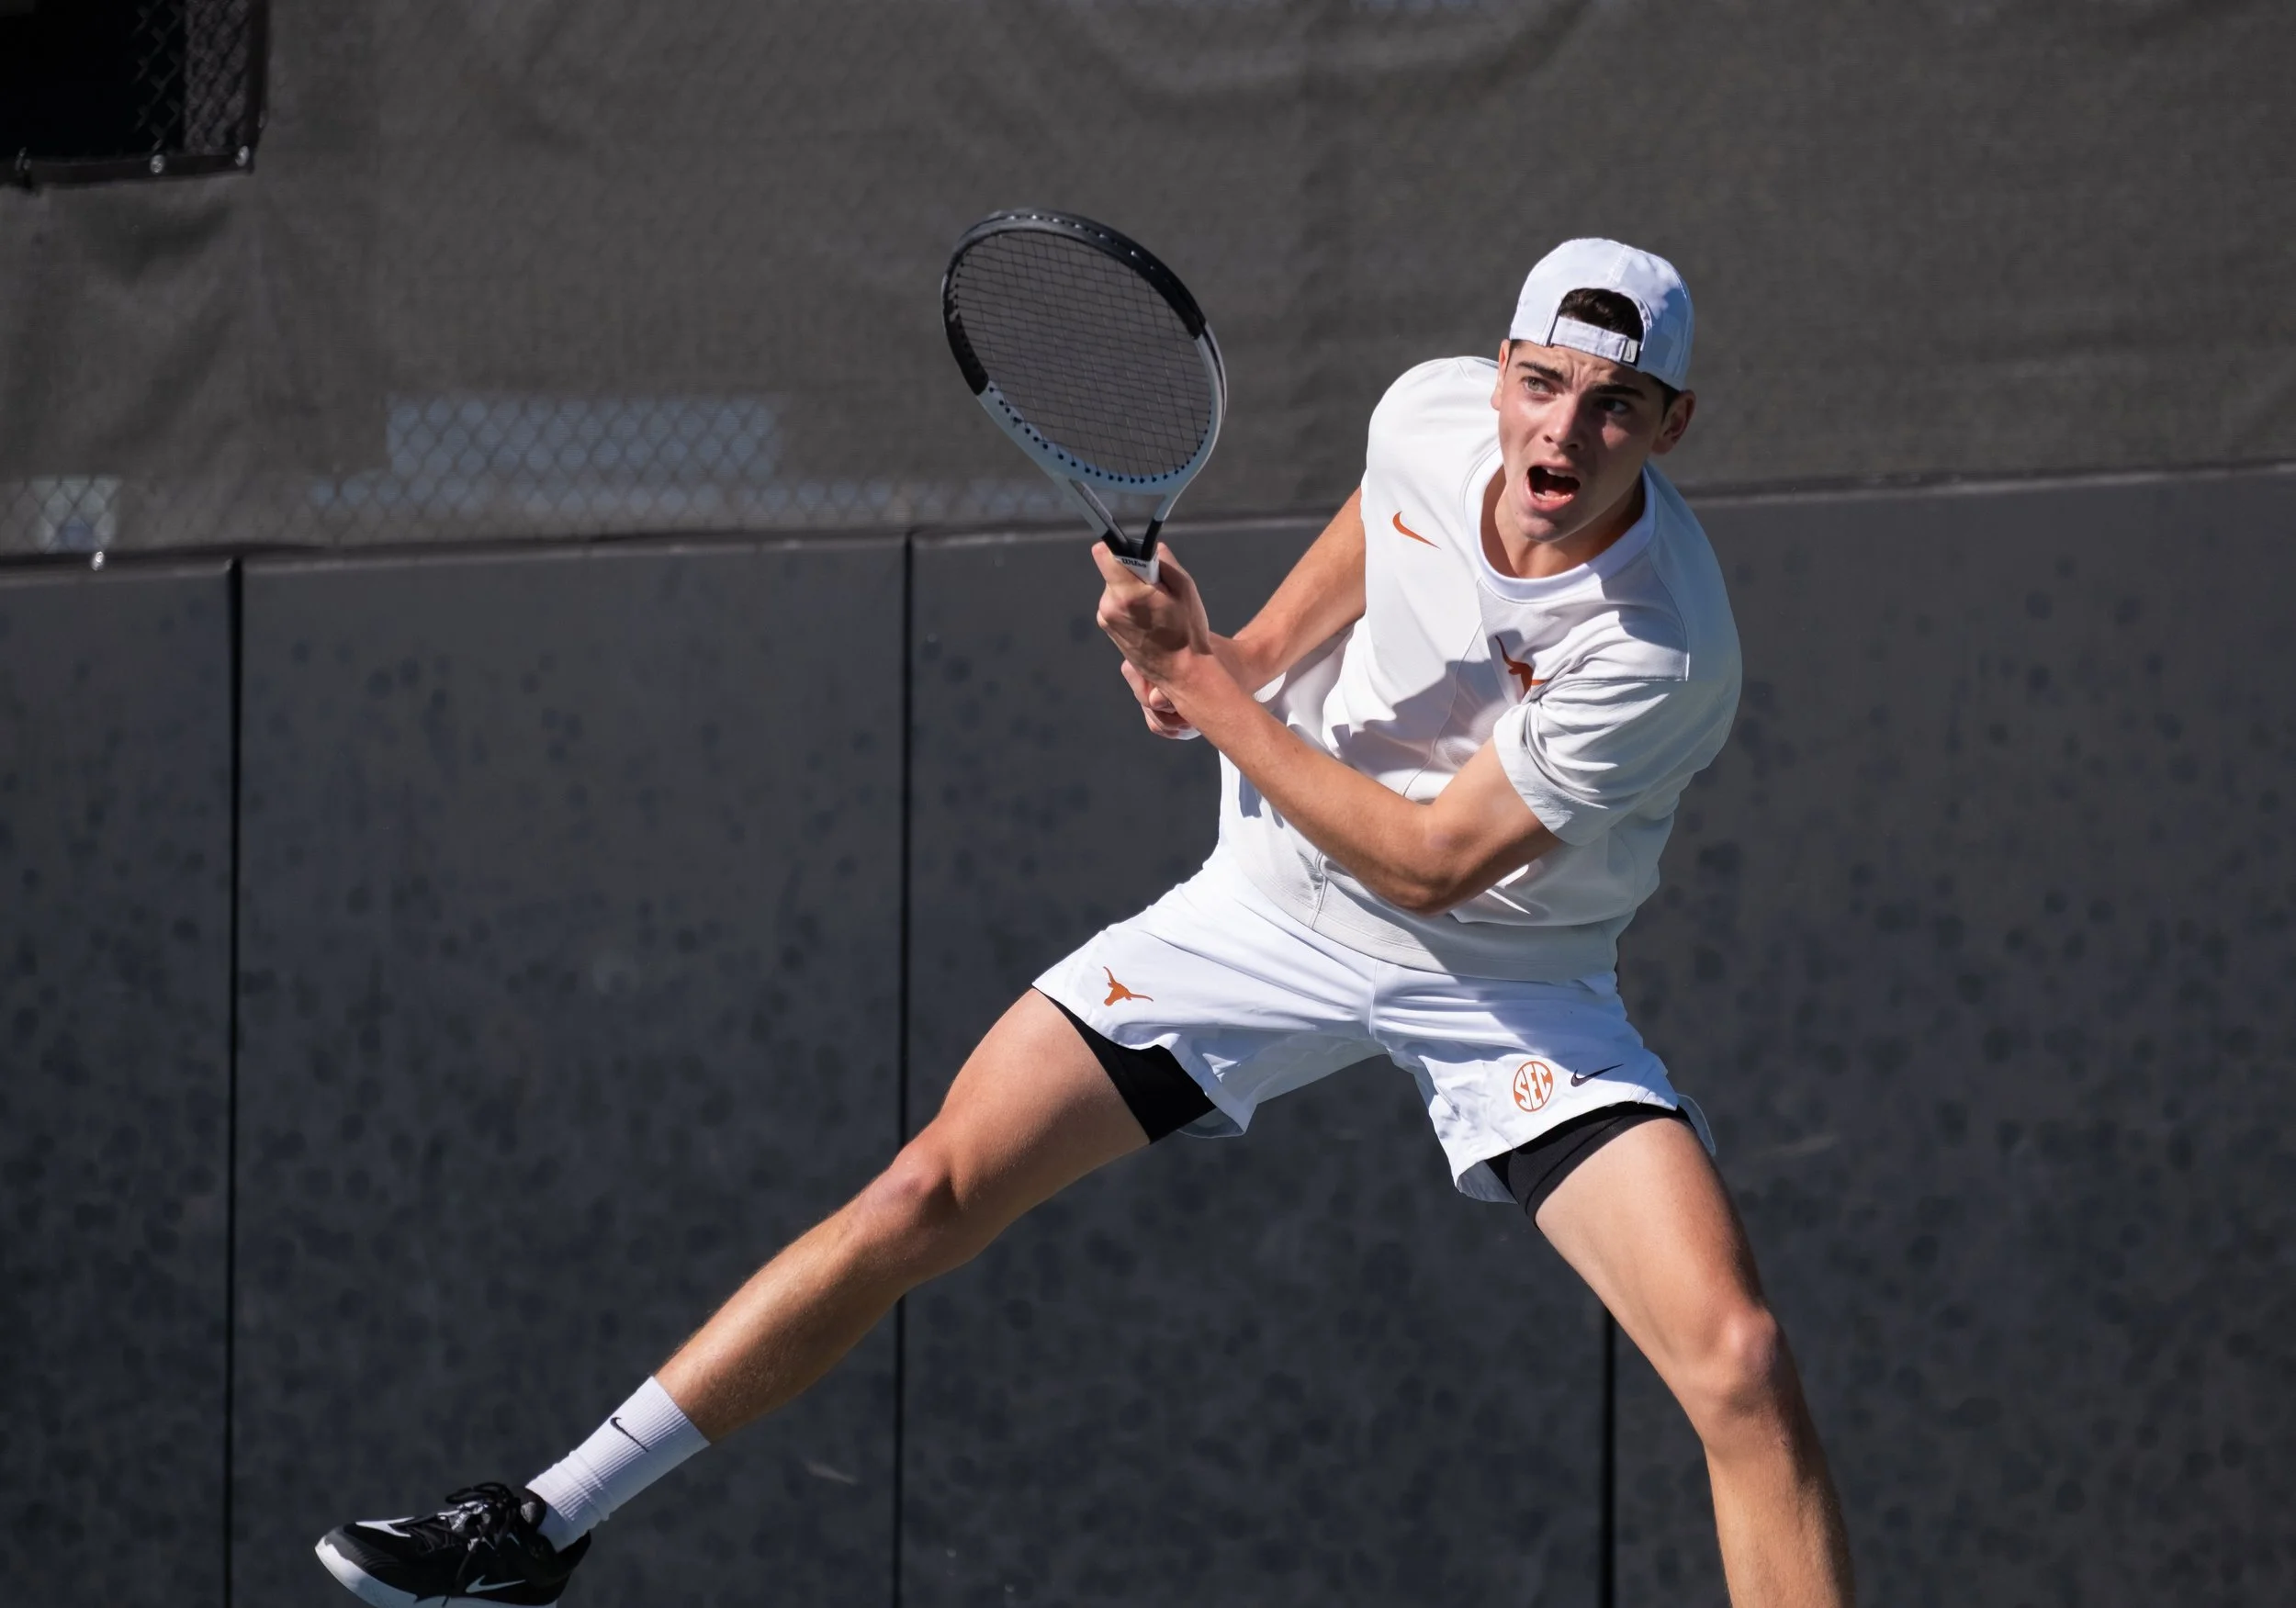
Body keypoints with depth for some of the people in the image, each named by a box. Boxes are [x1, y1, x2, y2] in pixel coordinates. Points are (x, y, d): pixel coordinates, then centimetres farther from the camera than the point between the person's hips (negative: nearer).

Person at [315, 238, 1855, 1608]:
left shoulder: (1658, 654, -31)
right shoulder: (1431, 411, -15)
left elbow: (1428, 862, -24)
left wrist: (1207, 687, -20)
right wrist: (1254, 651, 5)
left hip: (1511, 982, -4)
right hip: (1281, 909, 4)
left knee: (1739, 1363, -22)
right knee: (932, 1193, -2)